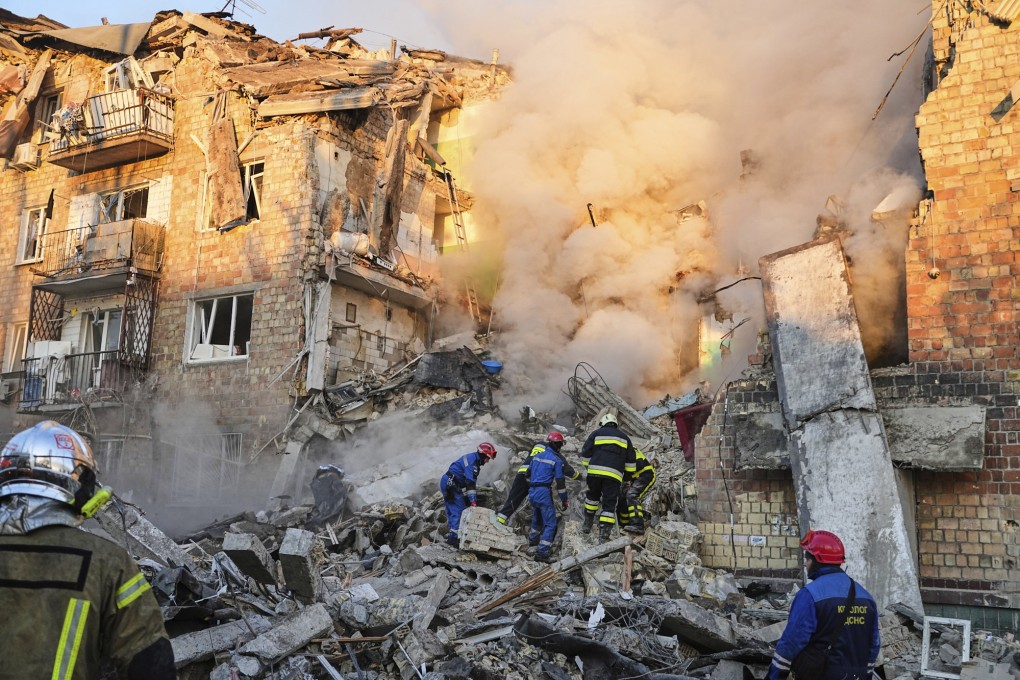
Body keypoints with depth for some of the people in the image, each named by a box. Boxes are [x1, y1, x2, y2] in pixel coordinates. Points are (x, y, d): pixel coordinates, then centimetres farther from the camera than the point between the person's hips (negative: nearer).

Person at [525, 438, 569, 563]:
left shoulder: (537, 455, 11)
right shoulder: (557, 460, -8)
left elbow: (528, 473, 21)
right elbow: (560, 481, -9)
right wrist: (564, 500, -1)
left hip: (532, 492, 7)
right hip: (544, 492, -7)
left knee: (537, 518, 30)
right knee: (550, 523, -4)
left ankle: (533, 539, 50)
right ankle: (542, 552, -13)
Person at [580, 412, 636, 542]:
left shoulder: (596, 433, 14)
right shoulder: (624, 437, 20)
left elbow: (585, 453, 8)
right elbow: (630, 460, 17)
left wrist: (589, 466, 21)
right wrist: (630, 473, 29)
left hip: (595, 472, 0)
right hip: (614, 475, 0)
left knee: (592, 496, 24)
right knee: (609, 504, 2)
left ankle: (588, 523, 27)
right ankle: (604, 534, -7)